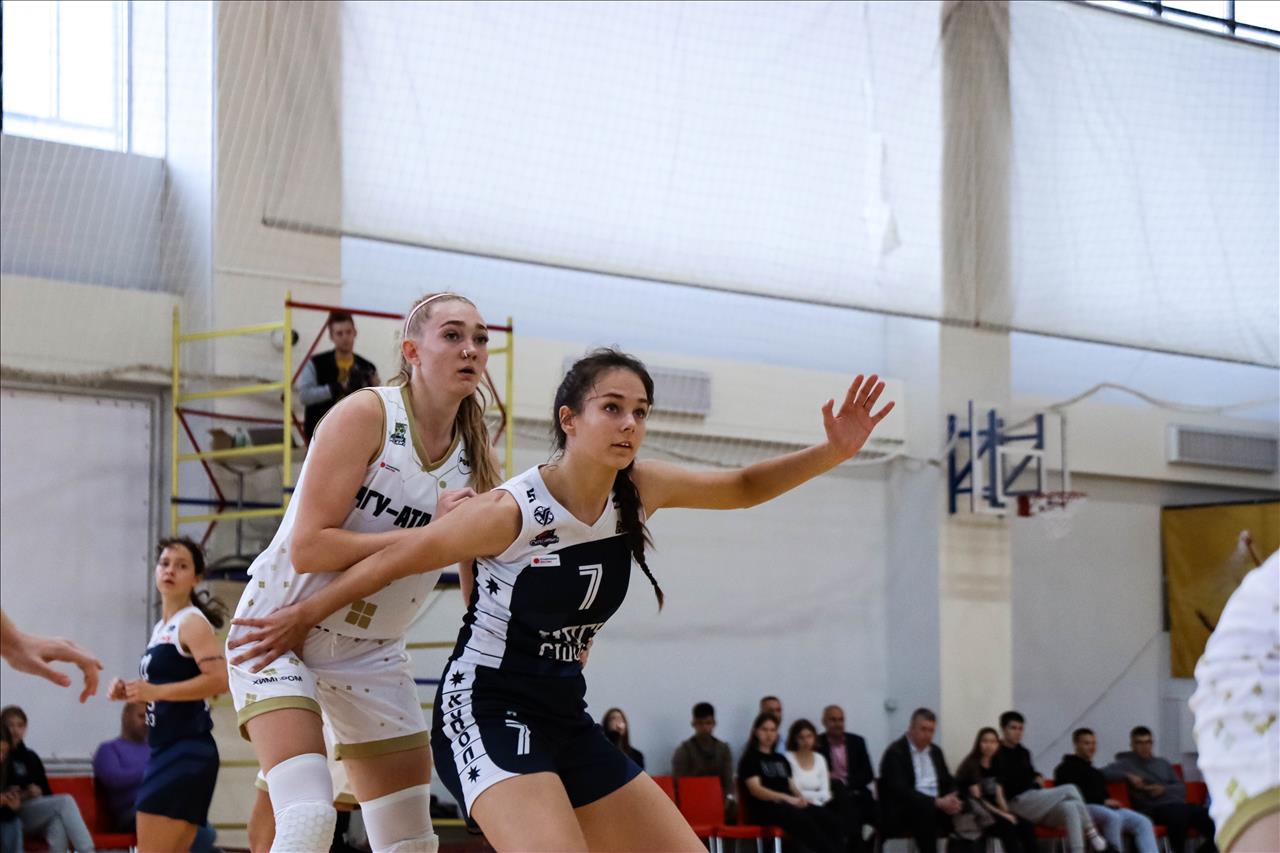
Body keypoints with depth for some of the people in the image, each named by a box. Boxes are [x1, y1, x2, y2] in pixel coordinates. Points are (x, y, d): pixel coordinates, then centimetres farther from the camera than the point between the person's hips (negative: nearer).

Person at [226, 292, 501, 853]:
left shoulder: (475, 458, 0)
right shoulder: (366, 415, -17)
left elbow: (478, 596, 5)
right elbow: (307, 547, -25)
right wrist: (426, 534, -26)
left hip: (372, 653, 7)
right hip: (279, 632, -6)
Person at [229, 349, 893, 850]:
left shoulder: (640, 490, -2)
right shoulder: (513, 511, -19)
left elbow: (744, 487, 12)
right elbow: (391, 561, -7)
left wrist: (833, 452, -5)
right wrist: (305, 616, 4)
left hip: (565, 718, 8)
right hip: (486, 709, -8)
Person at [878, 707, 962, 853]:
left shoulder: (936, 751, 16)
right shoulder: (895, 752, -8)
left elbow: (949, 783, 17)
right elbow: (901, 791, -19)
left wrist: (952, 800, -9)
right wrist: (937, 802, -26)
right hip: (901, 812, -6)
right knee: (925, 811, -37)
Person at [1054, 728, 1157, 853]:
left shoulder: (1096, 772, 33)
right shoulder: (1066, 768, 9)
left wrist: (1112, 802, 4)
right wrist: (1103, 801, -11)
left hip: (1107, 809, 7)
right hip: (1084, 808, -7)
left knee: (1143, 822, -16)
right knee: (1113, 817, -39)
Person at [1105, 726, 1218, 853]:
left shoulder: (1163, 763, 27)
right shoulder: (1126, 763, 10)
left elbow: (1181, 788, 20)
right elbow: (1103, 773, -6)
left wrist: (1164, 789, 0)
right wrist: (1128, 776, -14)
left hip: (1178, 804, 6)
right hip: (1154, 808, -6)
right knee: (1179, 813, -40)